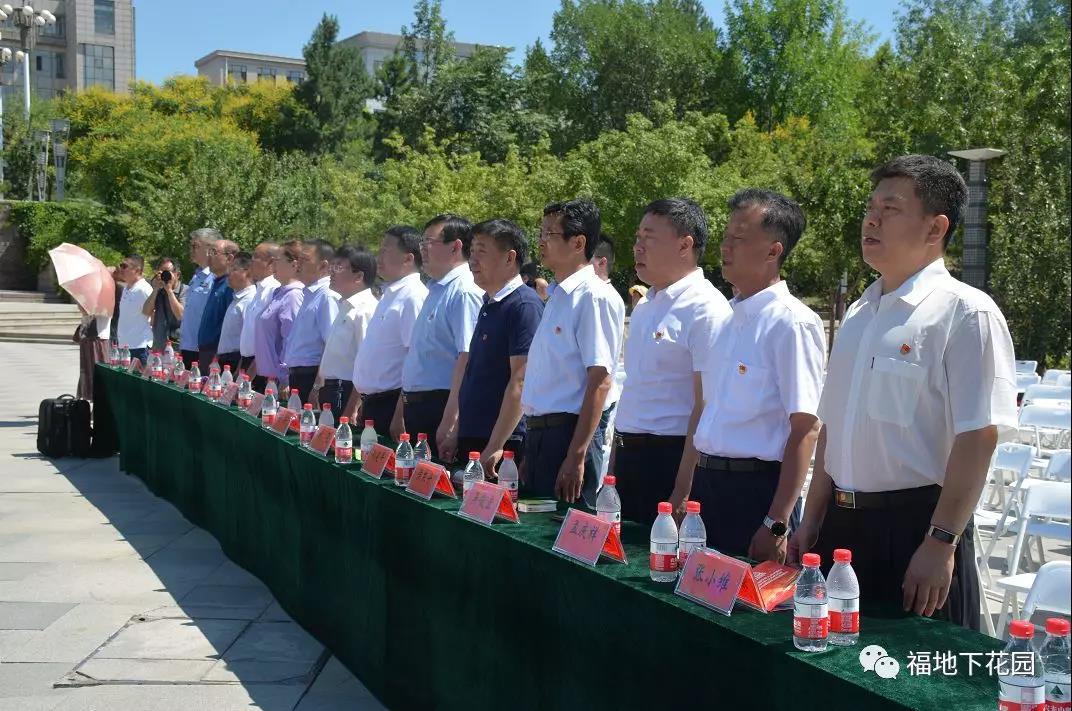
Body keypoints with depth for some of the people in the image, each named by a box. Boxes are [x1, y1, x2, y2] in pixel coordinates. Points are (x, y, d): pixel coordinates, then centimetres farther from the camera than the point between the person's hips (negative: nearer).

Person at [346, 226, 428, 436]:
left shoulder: (414, 297, -14)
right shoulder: (388, 295, 15)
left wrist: (400, 415, -23)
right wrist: (356, 403, 21)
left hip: (391, 404, -9)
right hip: (371, 402, 9)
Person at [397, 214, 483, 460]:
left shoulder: (465, 293, -14)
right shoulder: (435, 291, 16)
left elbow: (467, 359, -22)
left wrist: (450, 421, -26)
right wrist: (401, 413, 23)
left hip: (440, 408, -9)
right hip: (415, 407, 9)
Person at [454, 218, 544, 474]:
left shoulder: (524, 305, -13)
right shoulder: (488, 305, 15)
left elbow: (520, 381, -20)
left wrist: (495, 446, -22)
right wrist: (459, 436, 17)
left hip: (505, 445, -8)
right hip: (472, 439, 8)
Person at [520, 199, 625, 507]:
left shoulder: (595, 297, -13)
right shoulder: (558, 297, 15)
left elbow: (600, 381, -18)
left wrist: (576, 456, -22)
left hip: (569, 432, -9)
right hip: (539, 432, 9)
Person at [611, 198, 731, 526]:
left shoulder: (706, 308, -12)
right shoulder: (645, 307, 15)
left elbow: (707, 406, -18)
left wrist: (683, 490, -21)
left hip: (671, 458, -8)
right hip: (629, 456, 8)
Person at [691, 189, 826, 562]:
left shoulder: (791, 323, -13)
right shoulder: (728, 319, 12)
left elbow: (806, 430, -17)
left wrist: (776, 525, -20)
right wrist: (686, 494, 18)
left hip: (757, 488, -7)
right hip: (708, 482, 8)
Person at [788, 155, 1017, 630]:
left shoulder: (964, 313, -10)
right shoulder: (858, 314, 13)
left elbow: (978, 437, -17)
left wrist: (941, 543, -20)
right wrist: (812, 523, 15)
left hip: (916, 528, -7)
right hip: (843, 527, 7)